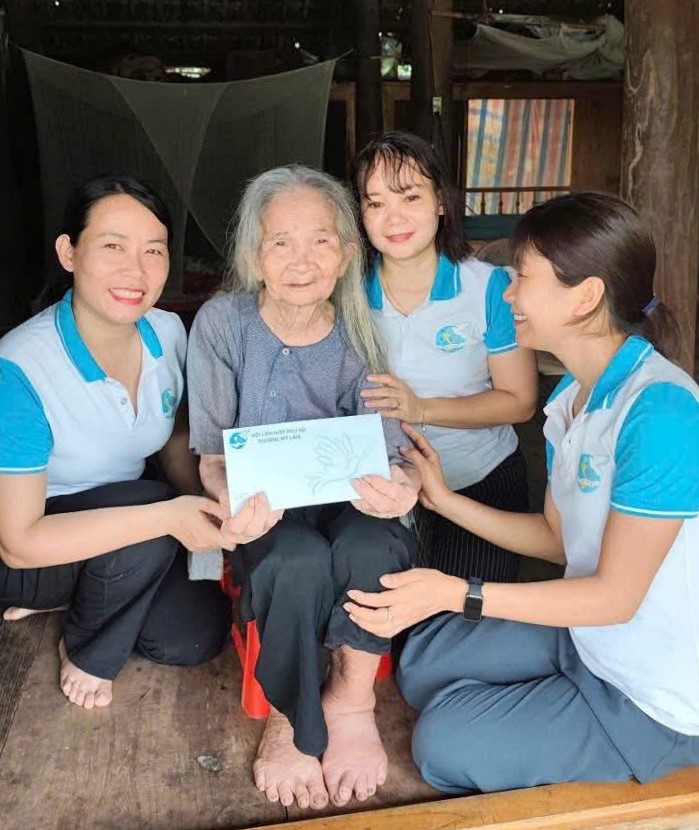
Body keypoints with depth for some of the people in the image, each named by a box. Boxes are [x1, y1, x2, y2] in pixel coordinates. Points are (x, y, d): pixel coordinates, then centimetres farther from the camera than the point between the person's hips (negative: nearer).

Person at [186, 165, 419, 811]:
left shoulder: (357, 332, -6)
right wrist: (235, 498, -31)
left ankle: (351, 702, -6)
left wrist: (400, 484, -34)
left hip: (346, 504, 2)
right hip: (266, 517, -1)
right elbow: (214, 456, -6)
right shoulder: (222, 323, -10)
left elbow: (389, 450, -7)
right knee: (300, 563, -34)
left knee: (375, 545, -32)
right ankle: (290, 720, -6)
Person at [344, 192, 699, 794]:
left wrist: (457, 594, -26)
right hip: (586, 640, 8)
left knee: (444, 746, -6)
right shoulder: (570, 396, -3)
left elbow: (616, 595, -24)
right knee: (424, 661, 10)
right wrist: (443, 499, 0)